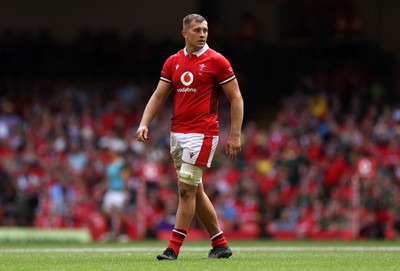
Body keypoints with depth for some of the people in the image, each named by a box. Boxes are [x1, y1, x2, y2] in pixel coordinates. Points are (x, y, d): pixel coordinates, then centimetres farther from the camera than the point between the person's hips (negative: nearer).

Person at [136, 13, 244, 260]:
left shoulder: (216, 61, -5)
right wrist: (144, 124, -2)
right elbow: (158, 96, 13)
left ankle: (174, 248, -8)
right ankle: (221, 245, 20)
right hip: (178, 133, 6)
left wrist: (235, 135, -9)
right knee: (195, 191, 10)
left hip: (202, 133, -6)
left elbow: (236, 98, -3)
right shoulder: (173, 62, 10)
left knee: (186, 190, -11)